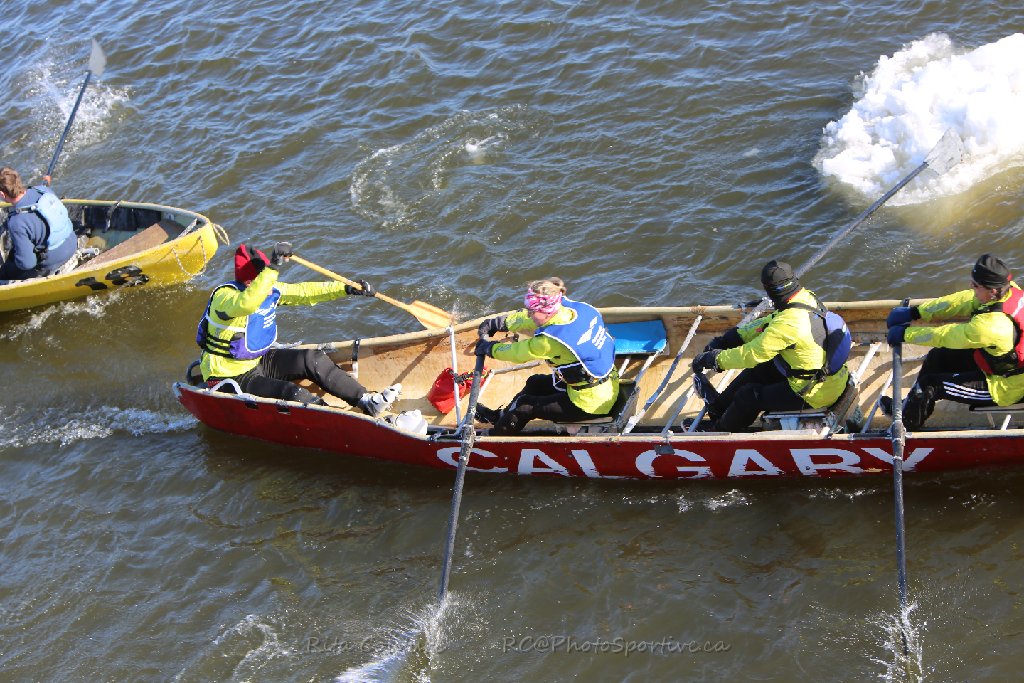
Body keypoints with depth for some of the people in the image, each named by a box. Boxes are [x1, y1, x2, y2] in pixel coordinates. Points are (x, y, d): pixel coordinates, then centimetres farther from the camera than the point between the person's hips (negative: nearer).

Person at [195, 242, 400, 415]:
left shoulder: (270, 290, 1)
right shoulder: (225, 296, -25)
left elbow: (303, 292, 8)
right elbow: (246, 304, -48)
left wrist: (346, 289, 1)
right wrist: (273, 268, -53)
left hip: (258, 361, 9)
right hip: (231, 376, -9)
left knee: (312, 358, -5)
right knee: (295, 395, -27)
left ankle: (366, 401, -8)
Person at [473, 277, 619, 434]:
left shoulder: (551, 340, -29)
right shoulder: (576, 308, -8)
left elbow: (518, 352, -10)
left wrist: (488, 347, 8)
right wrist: (498, 323, 17)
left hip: (590, 404, -8)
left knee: (523, 406, 8)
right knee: (535, 383, 24)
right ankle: (500, 416, 43)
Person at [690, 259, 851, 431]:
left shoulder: (788, 324, -31)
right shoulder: (807, 297, -3)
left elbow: (751, 354, -23)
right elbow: (769, 322, 10)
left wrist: (712, 359, -9)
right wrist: (732, 337, 7)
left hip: (815, 395, -9)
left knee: (749, 395, 3)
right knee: (759, 369, 21)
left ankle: (719, 430, 29)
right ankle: (719, 405, 39)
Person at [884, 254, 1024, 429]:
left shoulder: (992, 325, -38)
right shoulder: (1009, 289, -15)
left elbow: (944, 335, -24)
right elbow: (961, 301, -7)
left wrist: (905, 333, -9)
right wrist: (914, 312, -6)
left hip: (1003, 388, -8)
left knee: (930, 384, -5)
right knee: (937, 357, 13)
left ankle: (906, 425, 20)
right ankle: (909, 405, 30)